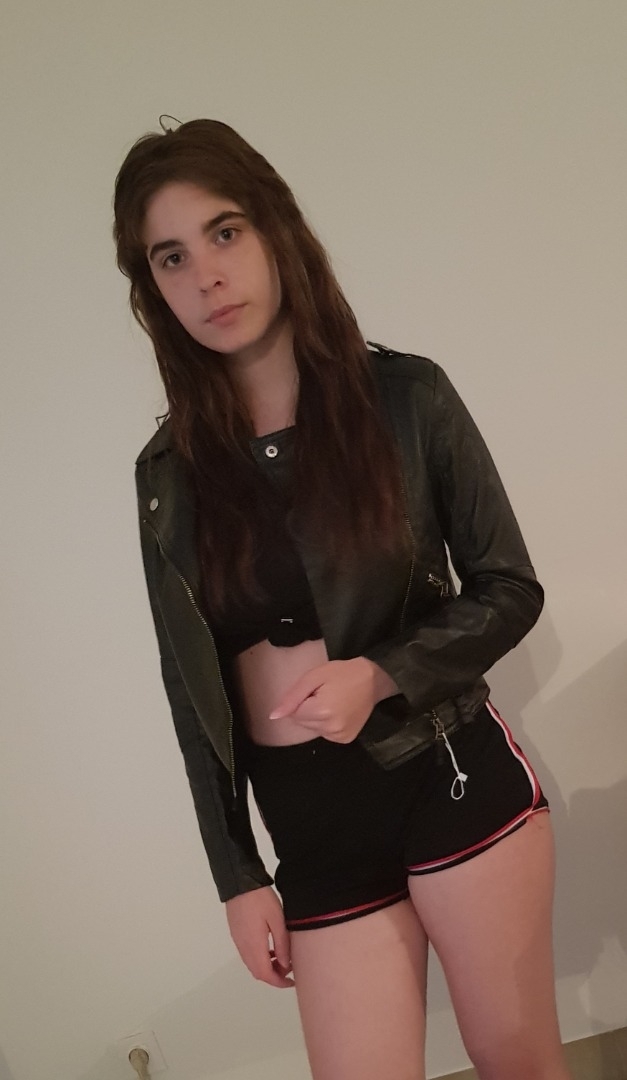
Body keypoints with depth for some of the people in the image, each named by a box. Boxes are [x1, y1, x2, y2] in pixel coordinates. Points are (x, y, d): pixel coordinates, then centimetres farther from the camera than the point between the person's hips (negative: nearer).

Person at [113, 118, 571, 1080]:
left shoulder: (406, 396, -6)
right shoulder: (169, 473, 1)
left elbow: (510, 589, -1)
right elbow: (195, 692, 6)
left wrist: (381, 674, -18)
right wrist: (236, 875, 6)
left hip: (455, 775, -2)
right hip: (311, 820, 2)